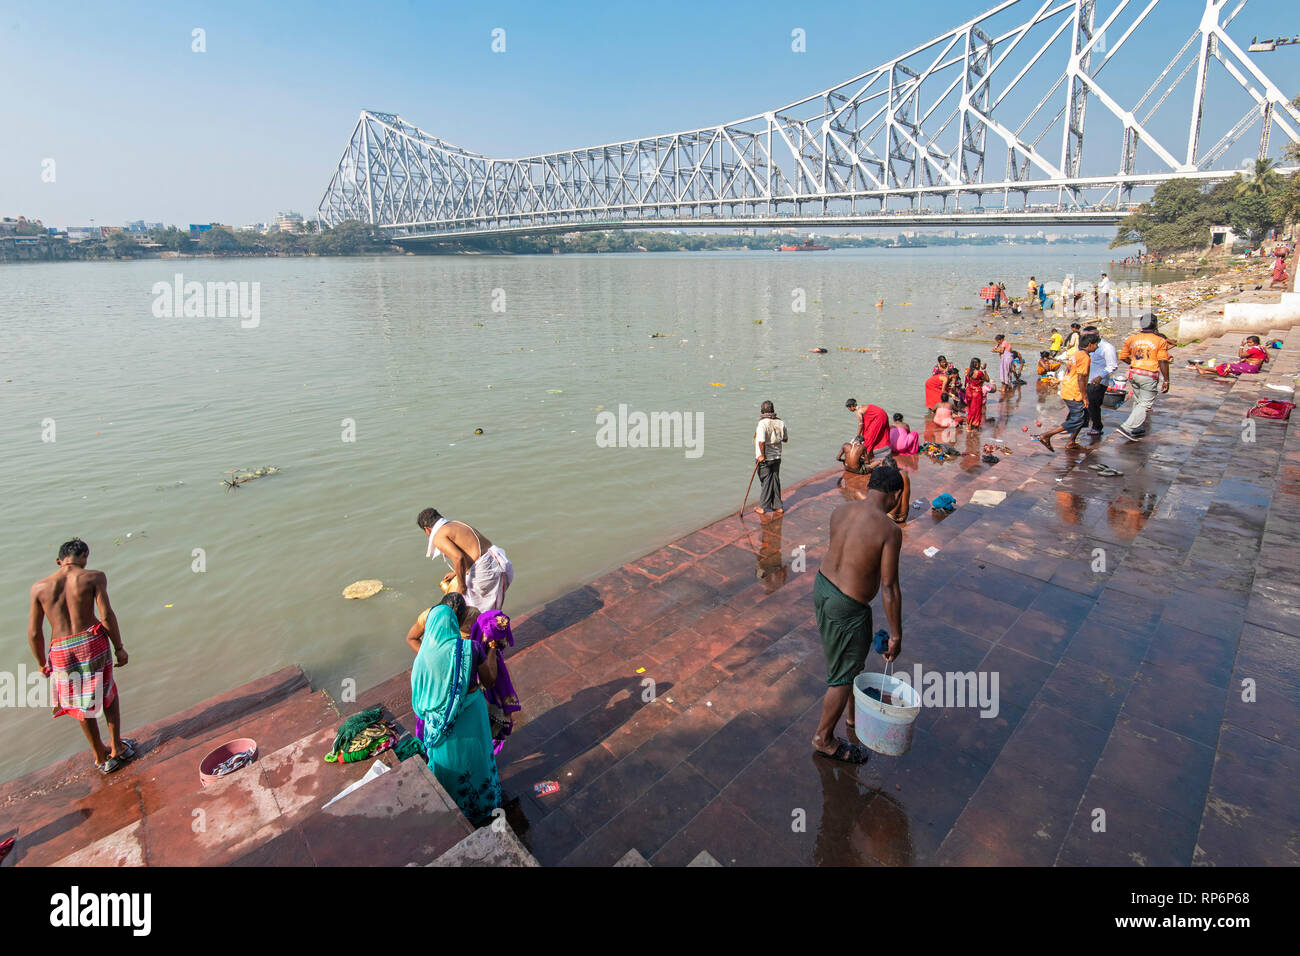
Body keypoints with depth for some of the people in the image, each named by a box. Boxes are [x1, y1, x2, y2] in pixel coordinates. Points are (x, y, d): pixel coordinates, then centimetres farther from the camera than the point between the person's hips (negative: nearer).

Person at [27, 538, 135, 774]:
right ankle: (116, 747, 25)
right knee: (108, 694, 21)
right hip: (93, 641, -2)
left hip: (60, 651, 3)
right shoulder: (94, 577, -5)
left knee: (80, 704, 19)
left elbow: (34, 633, 5)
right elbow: (106, 616, -11)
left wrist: (42, 663, 18)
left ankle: (101, 757, 32)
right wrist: (119, 647, -1)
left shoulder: (39, 587, 4)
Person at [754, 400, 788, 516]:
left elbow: (761, 441, -26)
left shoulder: (762, 423, -18)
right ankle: (777, 507, 19)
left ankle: (763, 507, 14)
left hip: (764, 458, -5)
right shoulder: (780, 423, 0)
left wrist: (762, 455, -16)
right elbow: (785, 439, 11)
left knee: (766, 482, 4)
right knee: (775, 481, 13)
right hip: (777, 457, 5)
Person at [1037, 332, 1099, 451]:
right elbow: (1081, 379, -20)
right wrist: (1085, 397, -15)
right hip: (1074, 394, -10)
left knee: (1083, 416, 18)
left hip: (1066, 390, 10)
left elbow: (1067, 371, 18)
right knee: (1077, 420, -5)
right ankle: (1047, 435, -9)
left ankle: (1072, 442, 22)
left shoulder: (1076, 354, 11)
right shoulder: (1085, 357, -16)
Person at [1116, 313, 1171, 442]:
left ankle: (1136, 429, 23)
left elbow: (1122, 356, 8)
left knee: (1137, 402, 17)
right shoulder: (1160, 341, -7)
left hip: (1134, 373, 5)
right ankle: (1127, 427, -14)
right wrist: (1166, 381, -4)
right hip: (1149, 376, -5)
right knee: (1145, 404, -1)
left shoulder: (1132, 339, 4)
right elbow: (1163, 362, -9)